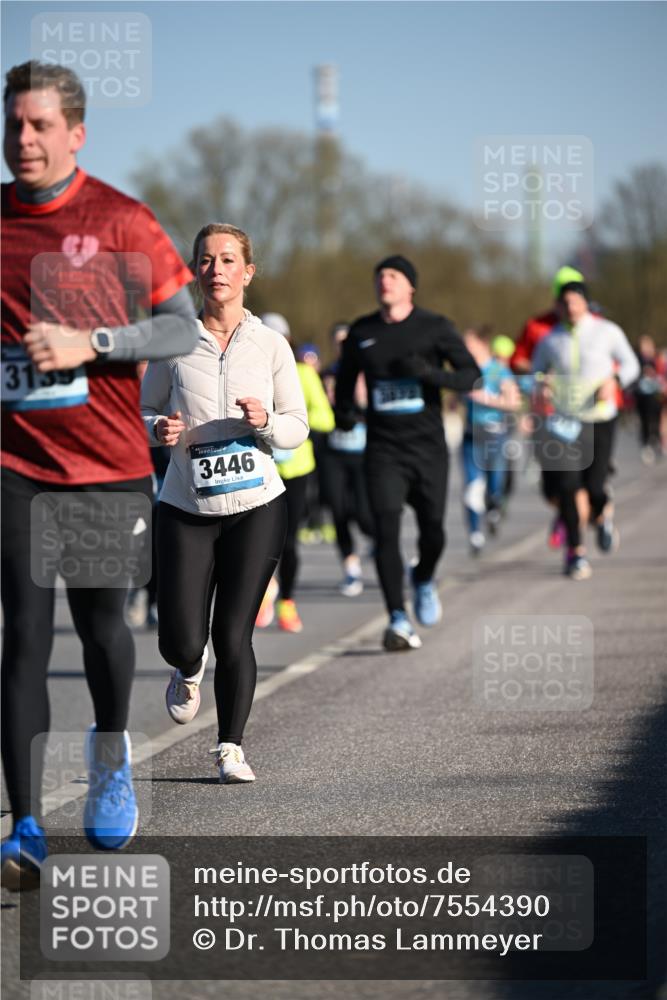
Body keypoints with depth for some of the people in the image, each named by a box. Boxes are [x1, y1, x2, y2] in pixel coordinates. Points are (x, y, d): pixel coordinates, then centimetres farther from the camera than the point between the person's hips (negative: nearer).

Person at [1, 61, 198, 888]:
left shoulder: (120, 221, -3)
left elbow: (185, 327, -4)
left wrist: (90, 341, -17)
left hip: (108, 467, -1)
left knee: (99, 624, 11)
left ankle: (110, 755, 42)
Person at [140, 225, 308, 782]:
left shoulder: (270, 345, 2)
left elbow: (298, 427, 7)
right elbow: (145, 410, 10)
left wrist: (267, 422, -15)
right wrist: (160, 429, -12)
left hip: (257, 506, 0)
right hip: (186, 509, 0)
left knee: (233, 636, -3)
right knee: (181, 640, -5)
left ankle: (231, 748, 14)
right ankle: (190, 671, 33)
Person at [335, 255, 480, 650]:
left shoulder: (433, 327, 0)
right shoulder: (362, 333, 7)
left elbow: (471, 375, -4)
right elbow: (346, 380, 20)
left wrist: (430, 372, -21)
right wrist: (344, 411, -1)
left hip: (428, 448, -1)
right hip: (383, 450, 1)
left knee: (432, 530, 0)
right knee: (387, 529, -13)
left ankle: (424, 580, 35)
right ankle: (398, 619, -14)